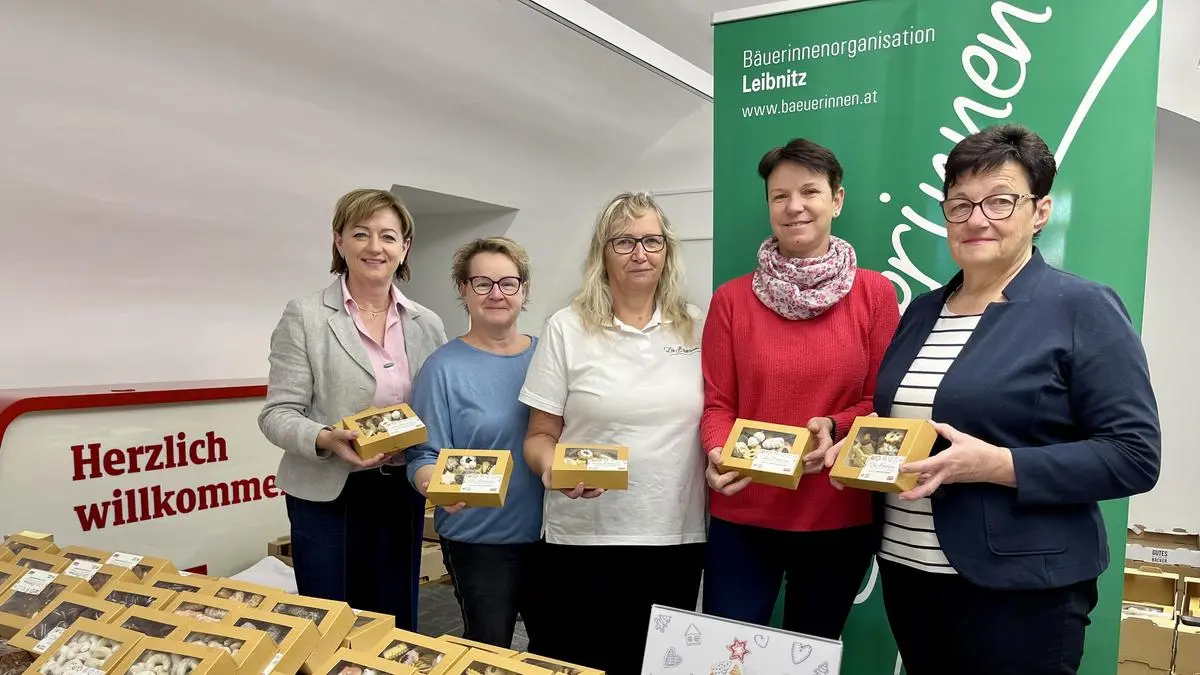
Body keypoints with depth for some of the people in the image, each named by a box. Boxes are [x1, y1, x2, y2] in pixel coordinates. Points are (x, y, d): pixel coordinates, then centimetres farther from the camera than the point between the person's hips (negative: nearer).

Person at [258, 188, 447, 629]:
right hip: (327, 496, -3)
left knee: (397, 627, 13)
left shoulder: (428, 325, 7)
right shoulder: (304, 317, -5)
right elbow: (277, 414, -7)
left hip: (401, 494, 4)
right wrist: (325, 440, -25)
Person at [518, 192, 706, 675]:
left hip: (678, 535, 3)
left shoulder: (697, 328, 6)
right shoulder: (567, 328, -2)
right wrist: (553, 467, -20)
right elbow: (539, 436, 0)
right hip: (586, 537, -2)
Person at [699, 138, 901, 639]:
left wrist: (833, 427, -18)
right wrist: (720, 455, -19)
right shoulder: (731, 299, -1)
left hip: (839, 520, 1)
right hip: (743, 518, 0)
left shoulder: (875, 293, -2)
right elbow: (717, 404, 0)